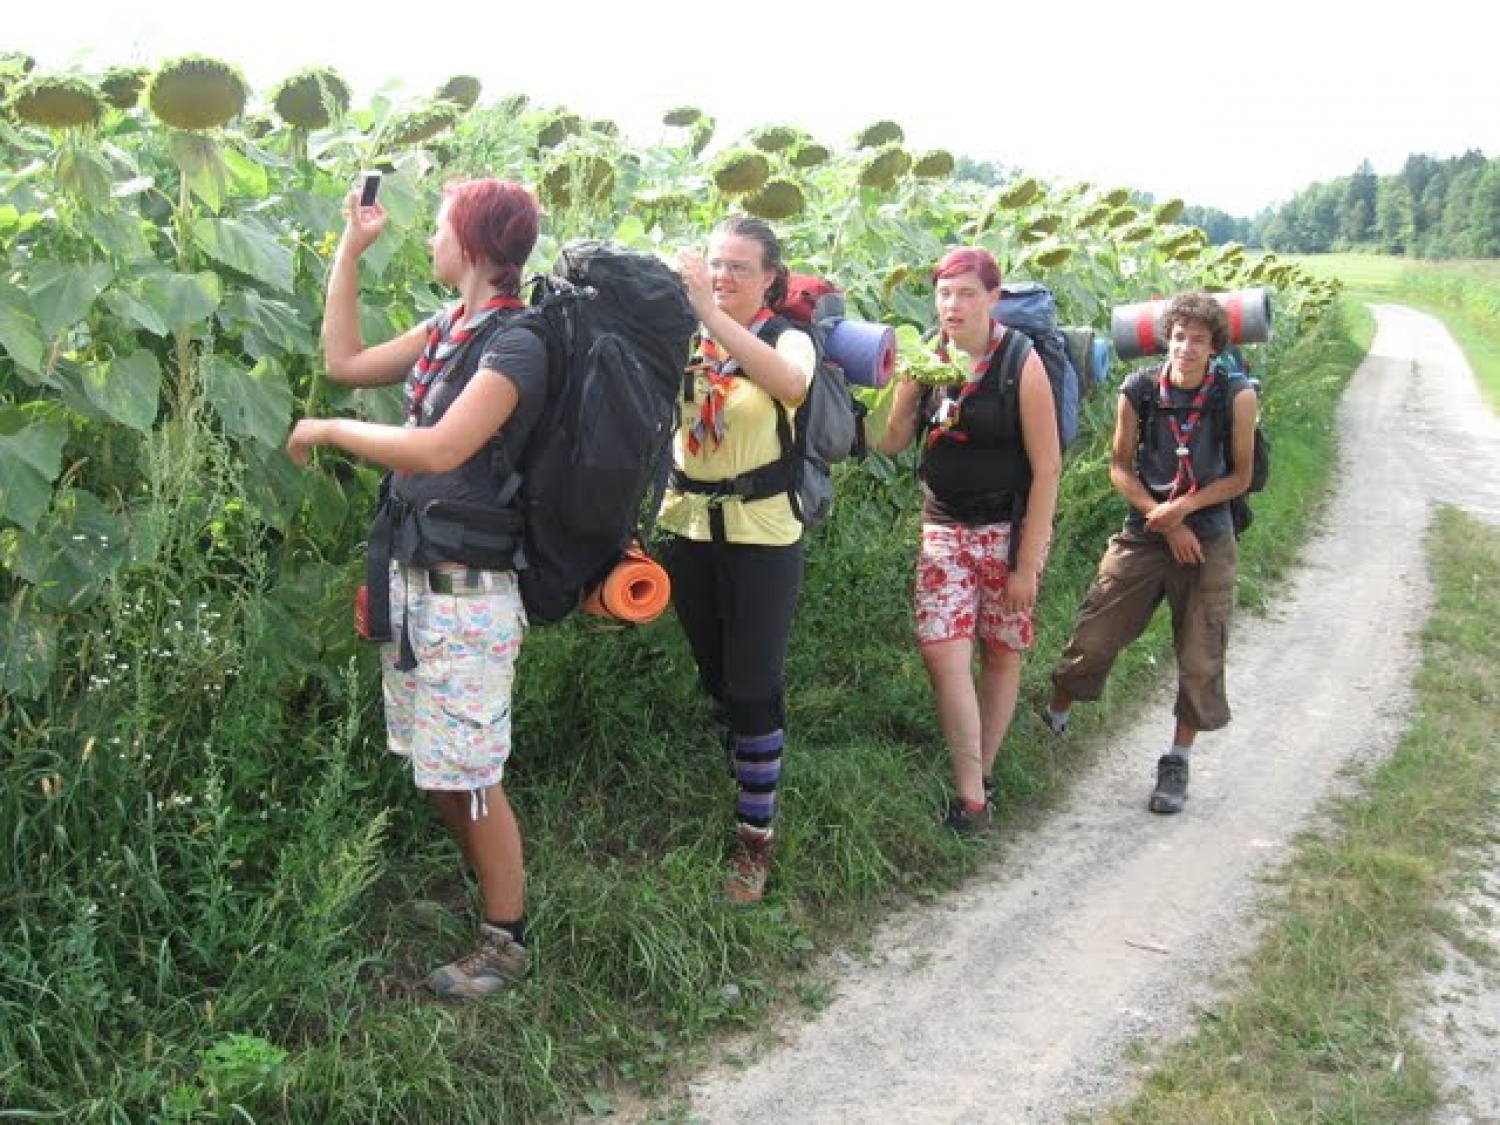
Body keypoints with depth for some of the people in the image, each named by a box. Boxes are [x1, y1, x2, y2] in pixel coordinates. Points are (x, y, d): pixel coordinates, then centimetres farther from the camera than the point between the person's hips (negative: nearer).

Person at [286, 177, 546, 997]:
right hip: (412, 575, 8)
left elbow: (439, 449, -26)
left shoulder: (515, 345, -15)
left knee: (467, 775, 0)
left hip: (466, 590, -8)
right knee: (434, 767, 16)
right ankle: (479, 886, 34)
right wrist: (352, 246, 15)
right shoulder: (448, 328, 11)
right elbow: (344, 361, 18)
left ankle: (506, 942, 15)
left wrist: (328, 430, -13)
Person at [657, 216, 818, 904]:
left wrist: (712, 312, -38)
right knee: (713, 675, 17)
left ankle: (756, 836, 8)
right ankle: (751, 780, 38)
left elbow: (792, 384, -31)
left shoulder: (787, 338, -5)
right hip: (688, 528, 4)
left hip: (760, 536, -4)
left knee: (753, 689, -3)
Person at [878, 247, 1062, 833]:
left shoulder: (1020, 362, -11)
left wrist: (1028, 562, -13)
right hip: (944, 528, 3)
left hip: (1009, 528, -3)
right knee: (942, 650, -9)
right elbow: (891, 442, 3)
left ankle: (983, 774, 20)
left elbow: (1047, 467, -11)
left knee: (1001, 651, 5)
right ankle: (971, 795, -3)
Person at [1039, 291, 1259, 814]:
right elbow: (1120, 467, 0)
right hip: (1144, 536, 1)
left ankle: (1177, 761, 21)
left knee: (1200, 661, 4)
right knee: (1092, 638, 1)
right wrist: (1163, 520, -10)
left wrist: (1185, 507, -17)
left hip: (1207, 541, 0)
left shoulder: (1236, 397, -10)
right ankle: (1052, 720, 26)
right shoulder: (1139, 391, -8)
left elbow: (1240, 476, -3)